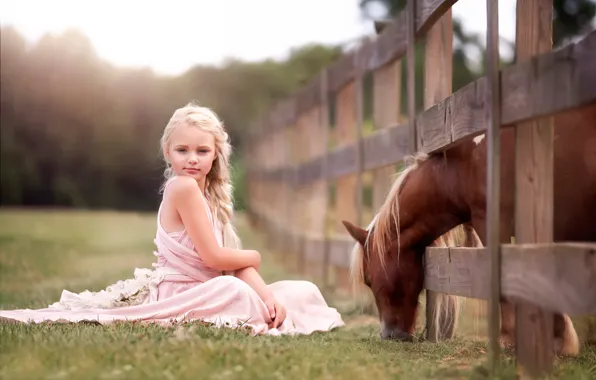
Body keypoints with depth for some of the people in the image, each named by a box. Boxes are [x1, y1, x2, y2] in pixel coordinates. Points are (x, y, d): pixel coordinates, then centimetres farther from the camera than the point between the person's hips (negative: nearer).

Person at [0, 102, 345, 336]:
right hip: (176, 294, -9)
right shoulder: (183, 186, -13)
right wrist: (253, 257, 2)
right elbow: (213, 257, -16)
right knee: (233, 290, -41)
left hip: (203, 292, 9)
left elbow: (238, 265, 6)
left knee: (305, 292, 4)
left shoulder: (211, 196, 13)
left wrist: (267, 294, -11)